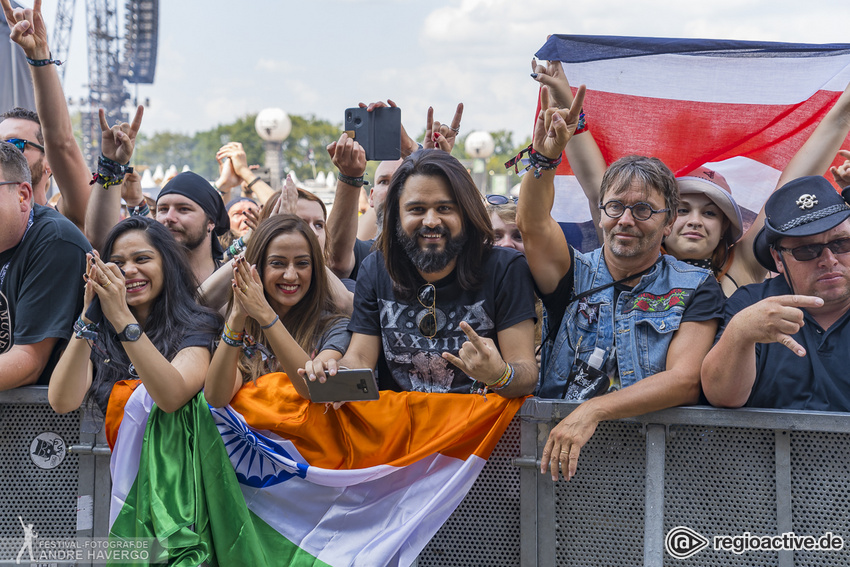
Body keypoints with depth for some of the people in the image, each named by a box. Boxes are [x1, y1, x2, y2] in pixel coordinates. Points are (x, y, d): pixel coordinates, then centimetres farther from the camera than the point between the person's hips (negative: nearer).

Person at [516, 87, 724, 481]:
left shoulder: (695, 290, 6)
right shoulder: (575, 274, 11)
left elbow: (685, 381, -8)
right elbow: (533, 224, -8)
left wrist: (593, 410, -22)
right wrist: (544, 156, -27)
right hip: (558, 442, 1)